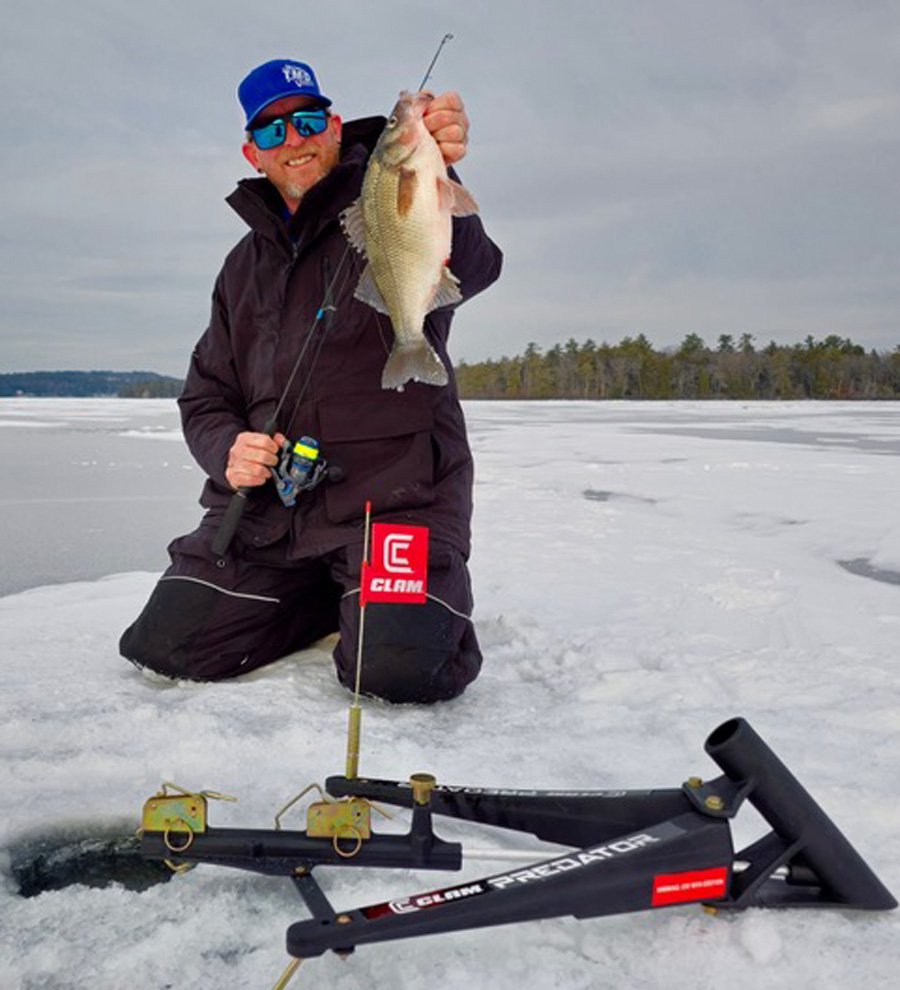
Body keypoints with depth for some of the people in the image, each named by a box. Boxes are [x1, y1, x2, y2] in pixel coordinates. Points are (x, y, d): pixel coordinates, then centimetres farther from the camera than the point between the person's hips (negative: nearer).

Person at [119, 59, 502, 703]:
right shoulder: (246, 264, 20)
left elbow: (469, 268, -22)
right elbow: (205, 396, 21)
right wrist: (228, 451, -3)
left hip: (396, 493, -5)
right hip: (270, 506, 6)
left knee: (403, 670, -26)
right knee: (164, 649, -6)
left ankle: (432, 598, 11)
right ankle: (326, 597, 16)